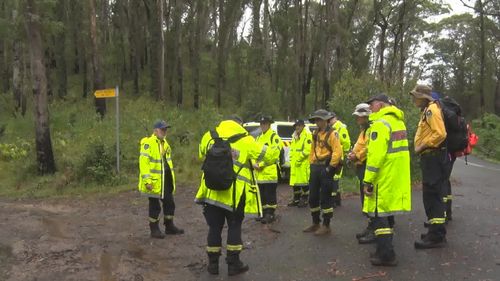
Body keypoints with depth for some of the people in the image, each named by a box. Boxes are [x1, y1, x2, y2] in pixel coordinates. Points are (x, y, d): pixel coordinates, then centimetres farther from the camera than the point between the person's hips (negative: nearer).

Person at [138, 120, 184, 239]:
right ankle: (154, 229, 16)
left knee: (169, 204, 16)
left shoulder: (165, 143, 14)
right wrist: (147, 180, -25)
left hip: (166, 180, 9)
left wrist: (171, 178, 21)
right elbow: (143, 162, -20)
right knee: (155, 206, 3)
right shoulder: (148, 143, -15)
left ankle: (169, 226, 30)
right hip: (154, 181, -8)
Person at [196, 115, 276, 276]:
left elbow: (202, 155, 26)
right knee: (234, 227, 12)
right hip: (234, 193, -3)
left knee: (214, 227, 14)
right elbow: (270, 156, 0)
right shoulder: (245, 141, -5)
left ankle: (213, 264, 22)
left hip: (212, 191, 3)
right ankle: (233, 264, 16)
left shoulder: (209, 136, 7)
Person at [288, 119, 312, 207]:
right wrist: (291, 158, 12)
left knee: (304, 181, -5)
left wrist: (299, 158, -17)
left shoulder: (307, 135, -7)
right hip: (294, 163, 9)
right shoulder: (294, 136, 20)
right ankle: (296, 199, 21)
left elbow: (308, 149, -15)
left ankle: (304, 200, 3)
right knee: (295, 181, 11)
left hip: (304, 163, -9)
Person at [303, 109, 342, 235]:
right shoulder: (316, 133, 15)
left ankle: (326, 226, 9)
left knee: (325, 198, -2)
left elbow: (337, 152, -17)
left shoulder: (332, 134, -9)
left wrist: (330, 167, -18)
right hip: (315, 167, 8)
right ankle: (316, 223, 26)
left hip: (326, 168, -8)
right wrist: (311, 164, 13)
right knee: (313, 197, 12)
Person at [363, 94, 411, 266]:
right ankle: (385, 248, 27)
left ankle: (386, 254, -1)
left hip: (383, 177, -9)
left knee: (378, 213, -2)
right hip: (397, 176, 9)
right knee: (386, 211, 18)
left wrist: (368, 180, -19)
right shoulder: (398, 121, 16)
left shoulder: (380, 123, -15)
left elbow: (376, 155, -22)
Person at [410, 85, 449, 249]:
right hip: (430, 157, 11)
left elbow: (440, 134, -24)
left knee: (432, 196, -9)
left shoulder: (432, 109, -13)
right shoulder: (427, 110, 18)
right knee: (431, 195, 14)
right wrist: (421, 148, 12)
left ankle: (436, 236, -5)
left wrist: (422, 147, -18)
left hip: (433, 157, -11)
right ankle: (437, 232, 23)